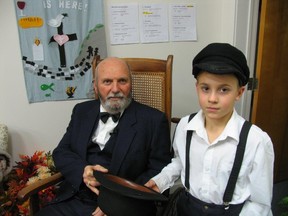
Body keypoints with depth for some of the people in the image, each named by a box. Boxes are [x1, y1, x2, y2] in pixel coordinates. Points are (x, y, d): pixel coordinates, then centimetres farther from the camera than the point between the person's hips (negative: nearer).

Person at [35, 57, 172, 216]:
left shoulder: (153, 120, -5)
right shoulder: (82, 111, 9)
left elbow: (160, 172, -6)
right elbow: (60, 152, 8)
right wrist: (83, 171, -12)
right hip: (74, 201, 4)